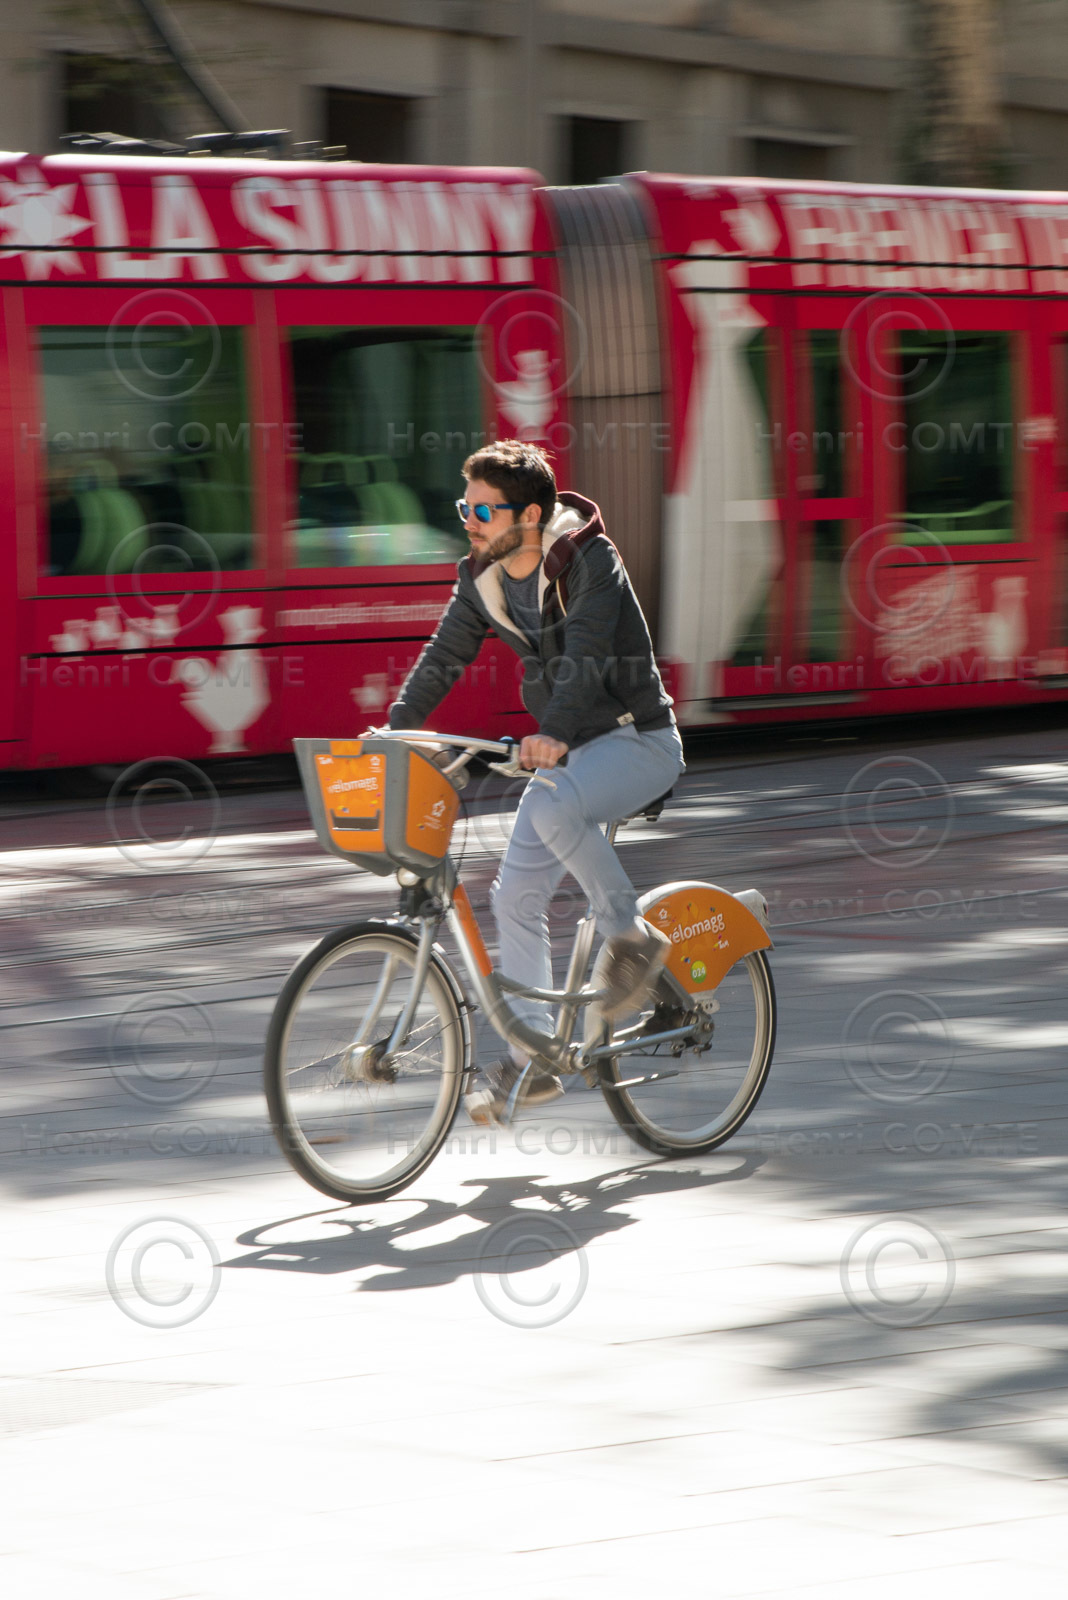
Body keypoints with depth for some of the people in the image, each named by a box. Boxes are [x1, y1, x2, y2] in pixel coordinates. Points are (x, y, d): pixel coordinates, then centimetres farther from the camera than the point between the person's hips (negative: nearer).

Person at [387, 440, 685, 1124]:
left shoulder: (590, 559, -19)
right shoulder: (483, 577, 2)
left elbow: (586, 654, -33)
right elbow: (444, 656, 1)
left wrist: (555, 732, -48)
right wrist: (397, 727, -14)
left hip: (638, 740, -8)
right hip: (570, 749, 8)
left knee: (554, 808, -37)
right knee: (516, 897, 0)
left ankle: (630, 935, -16)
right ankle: (530, 1061, 8)